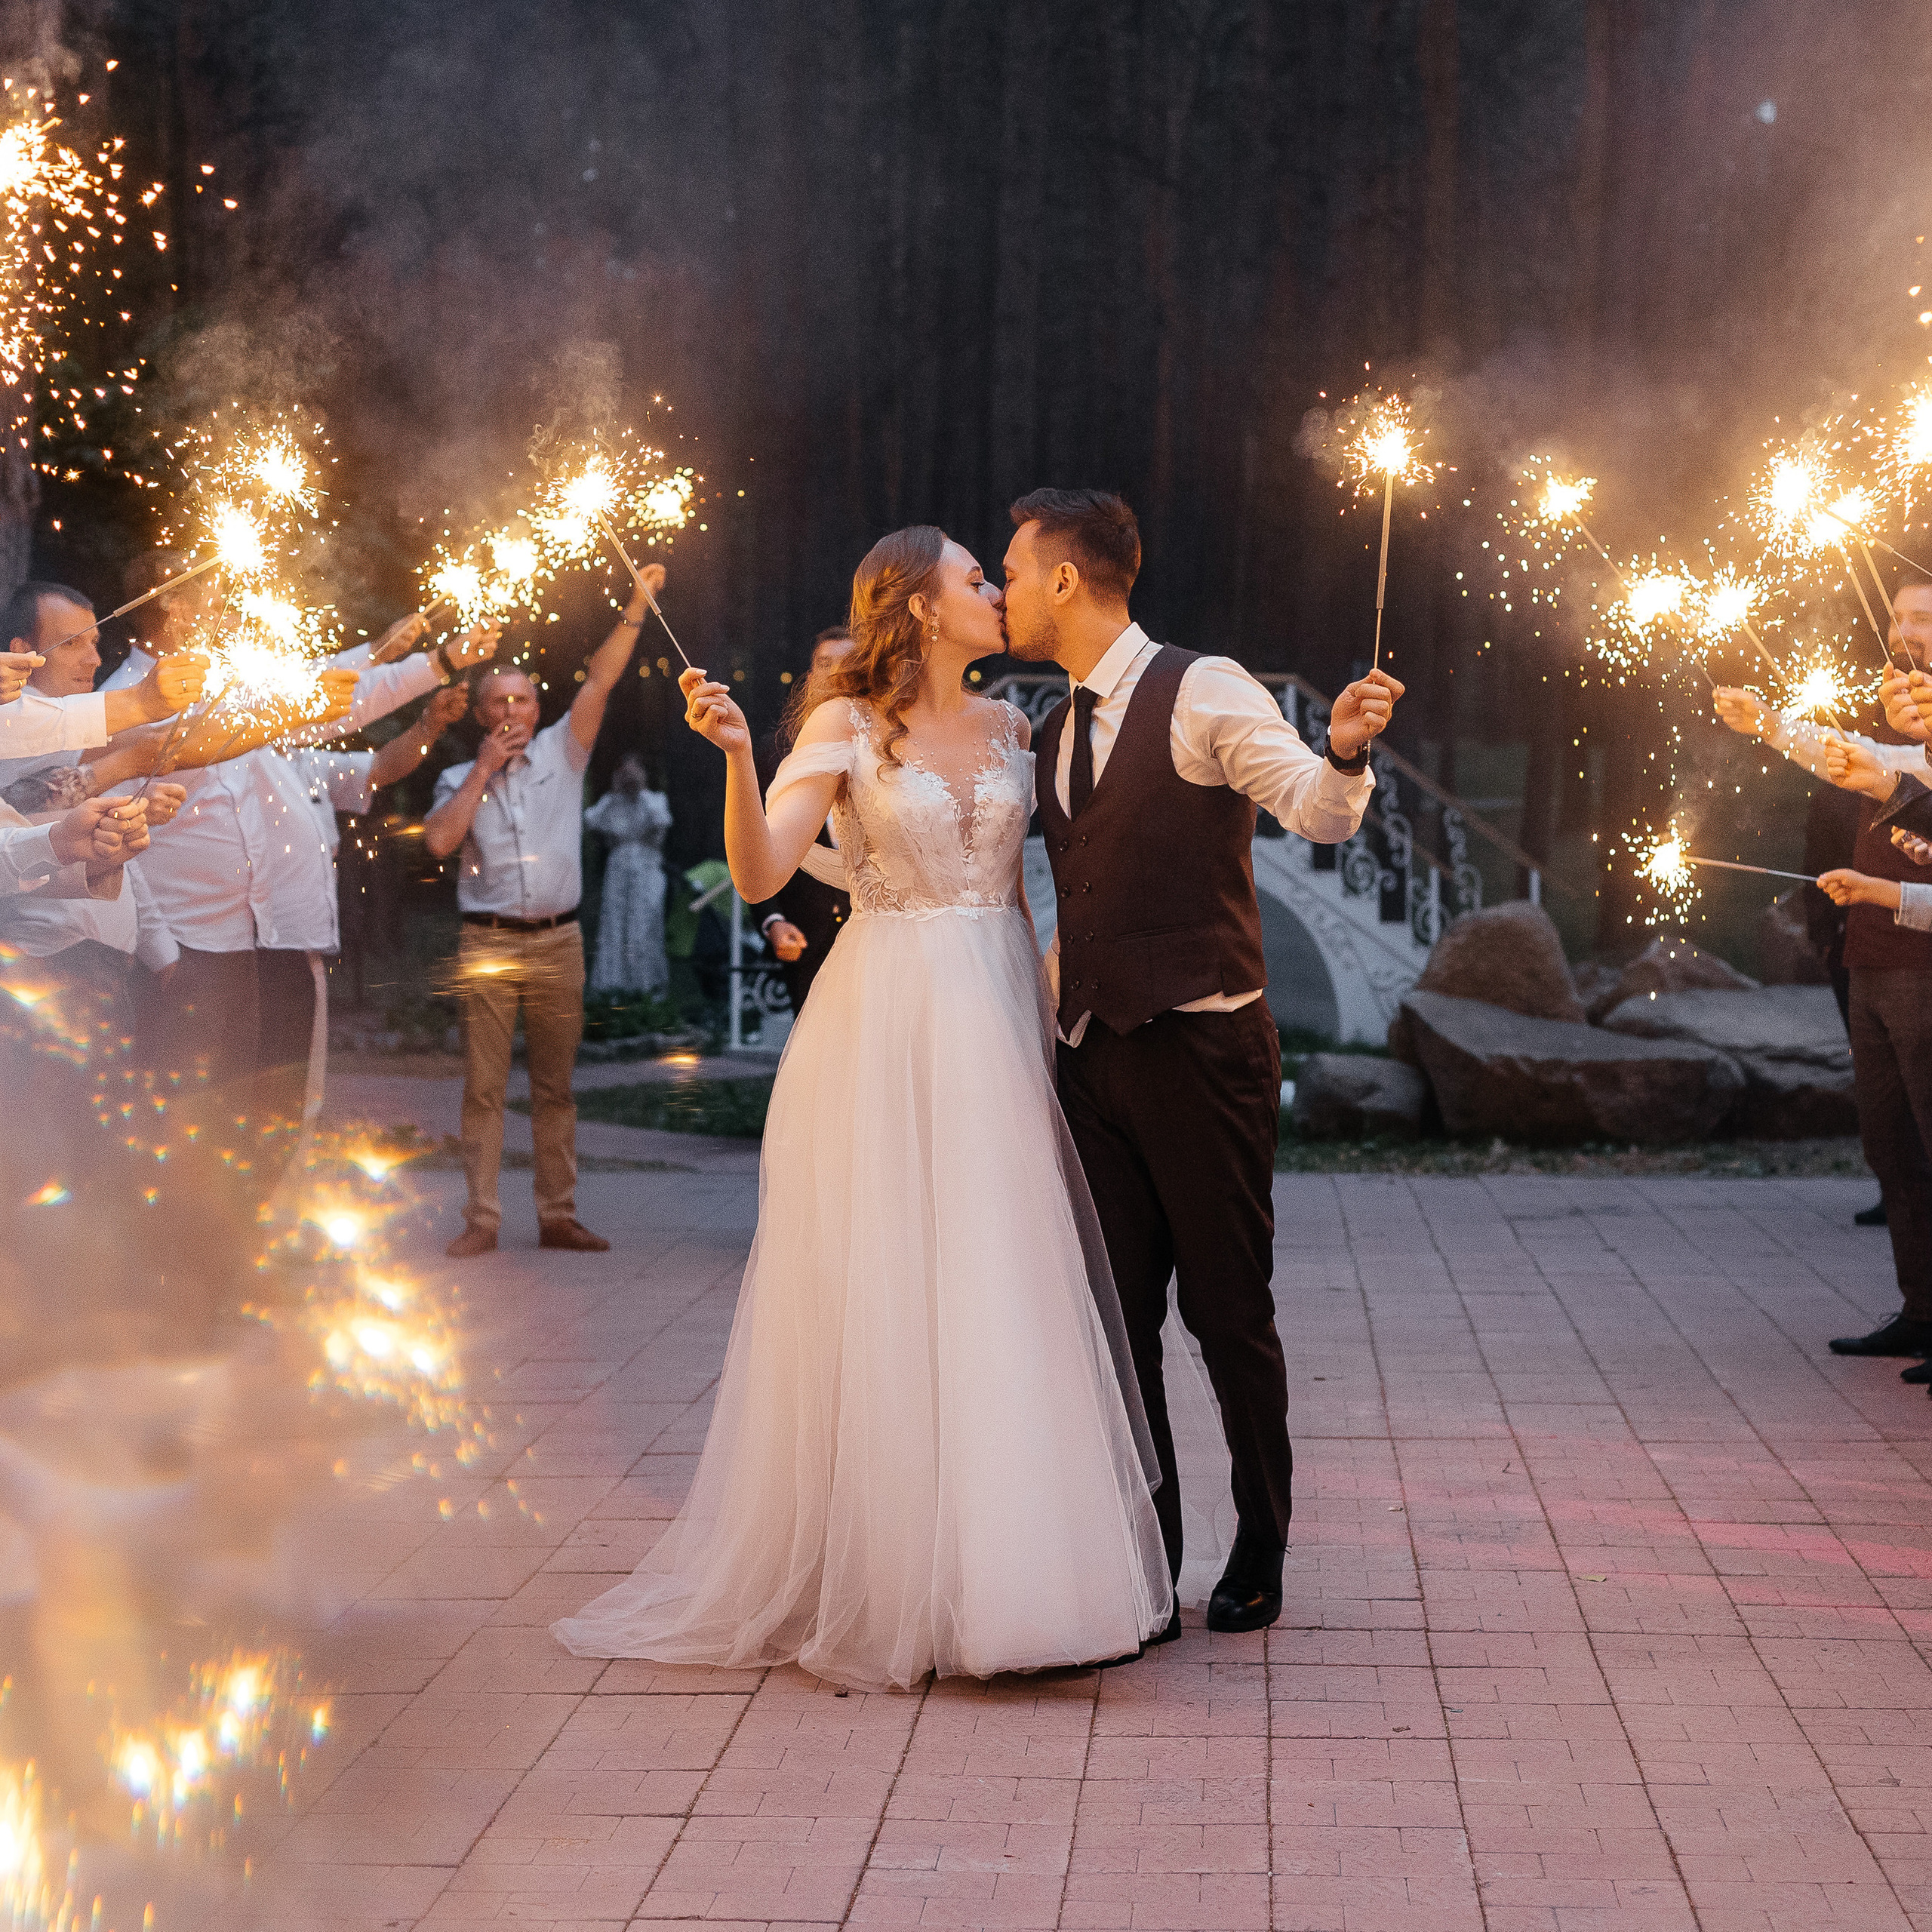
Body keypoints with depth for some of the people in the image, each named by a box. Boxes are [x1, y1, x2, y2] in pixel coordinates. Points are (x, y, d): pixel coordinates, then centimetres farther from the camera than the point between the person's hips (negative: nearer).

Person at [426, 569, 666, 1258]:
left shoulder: (561, 755, 10)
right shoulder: (460, 778, 9)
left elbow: (599, 681, 1)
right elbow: (439, 840, -8)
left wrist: (636, 607, -7)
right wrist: (483, 773, -5)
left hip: (557, 943, 1)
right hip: (488, 946, -1)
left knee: (555, 1087, 6)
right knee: (484, 1087, -2)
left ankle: (558, 1216, 11)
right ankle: (481, 1220, 0)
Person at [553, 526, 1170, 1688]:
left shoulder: (1008, 726, 12)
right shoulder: (847, 726, -3)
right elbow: (760, 875, -14)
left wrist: (1044, 1016, 14)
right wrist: (736, 753, -28)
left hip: (996, 1026, 5)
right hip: (885, 1026, -5)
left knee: (1005, 1295, 4)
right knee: (884, 1297, -2)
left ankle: (1006, 1567, 13)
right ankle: (881, 1580, 7)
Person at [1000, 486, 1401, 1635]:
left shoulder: (1204, 691, -6)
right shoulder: (1056, 733, 16)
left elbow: (1319, 812, -18)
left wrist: (1345, 751, -37)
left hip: (1205, 1052, -6)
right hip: (1096, 1057, 7)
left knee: (1229, 1310, 1)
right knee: (1116, 1314, 8)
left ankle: (1260, 1555, 16)